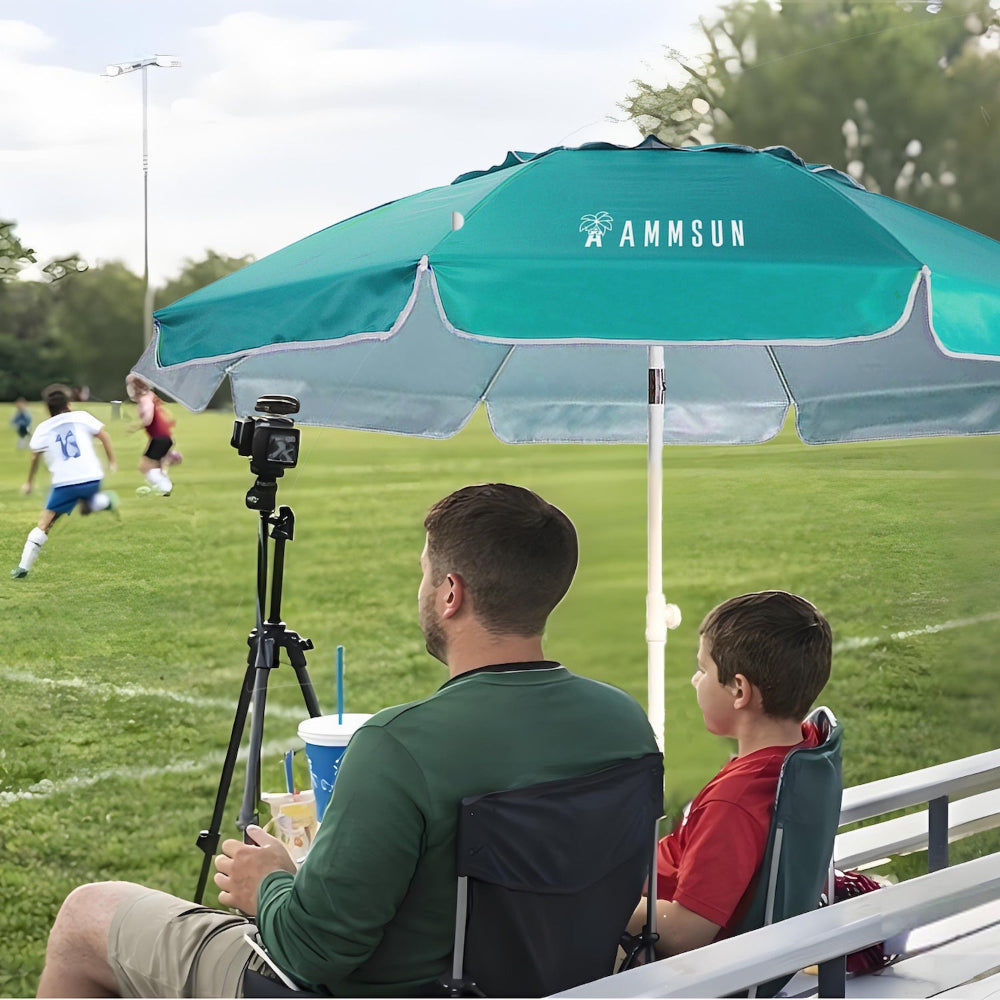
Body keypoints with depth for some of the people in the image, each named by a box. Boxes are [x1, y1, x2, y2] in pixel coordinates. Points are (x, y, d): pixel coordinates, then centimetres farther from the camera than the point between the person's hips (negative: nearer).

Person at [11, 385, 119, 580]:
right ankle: (105, 500, 3)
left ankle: (23, 567, -3)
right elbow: (103, 435, 5)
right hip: (92, 478, 2)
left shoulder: (42, 429, 9)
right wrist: (112, 462, 11)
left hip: (65, 483, -2)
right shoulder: (81, 417, 10)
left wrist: (29, 482, 10)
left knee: (44, 524, 3)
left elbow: (35, 457, 1)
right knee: (86, 508, 33)